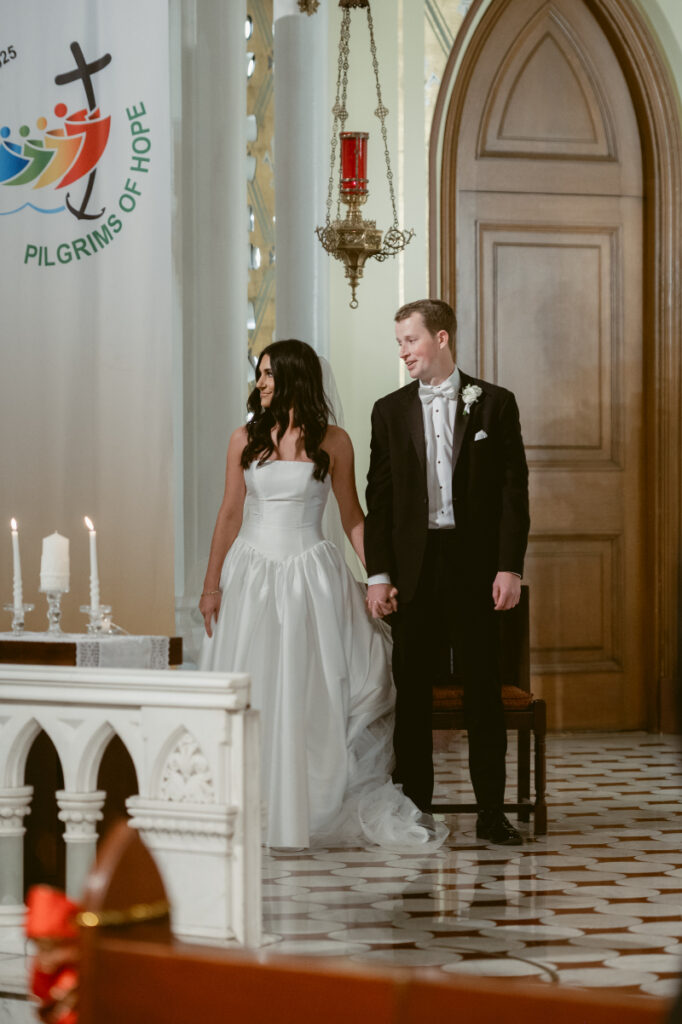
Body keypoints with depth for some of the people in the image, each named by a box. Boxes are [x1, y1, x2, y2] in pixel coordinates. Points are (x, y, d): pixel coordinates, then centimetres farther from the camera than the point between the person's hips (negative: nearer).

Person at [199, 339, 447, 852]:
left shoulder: (333, 442, 1)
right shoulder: (245, 440, 5)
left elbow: (353, 516, 5)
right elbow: (230, 515, 8)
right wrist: (211, 585, 3)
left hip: (311, 575, -2)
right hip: (252, 575, 2)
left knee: (312, 694, -1)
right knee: (251, 697, 2)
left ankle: (315, 810, 6)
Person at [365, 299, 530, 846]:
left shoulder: (494, 404, 3)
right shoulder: (390, 411, 8)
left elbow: (514, 489, 1)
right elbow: (379, 497, 7)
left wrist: (510, 567, -7)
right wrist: (378, 574, -2)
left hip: (476, 564, -2)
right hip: (414, 567, 2)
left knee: (484, 690, 2)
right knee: (411, 692, 3)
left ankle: (492, 812, 8)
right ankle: (414, 810, 10)